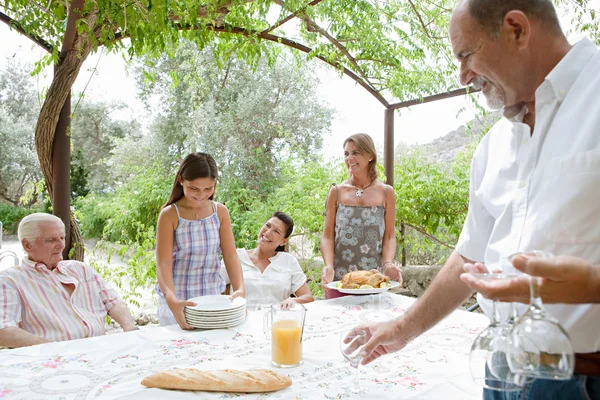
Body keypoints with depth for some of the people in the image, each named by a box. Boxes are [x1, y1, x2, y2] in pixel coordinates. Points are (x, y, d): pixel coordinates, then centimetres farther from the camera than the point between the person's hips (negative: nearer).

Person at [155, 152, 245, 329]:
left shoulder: (220, 212, -2)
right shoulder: (170, 215, -11)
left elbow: (230, 256, -4)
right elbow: (163, 263, -16)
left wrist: (240, 289, -21)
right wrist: (171, 299, -33)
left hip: (212, 296, 3)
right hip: (177, 301, -2)